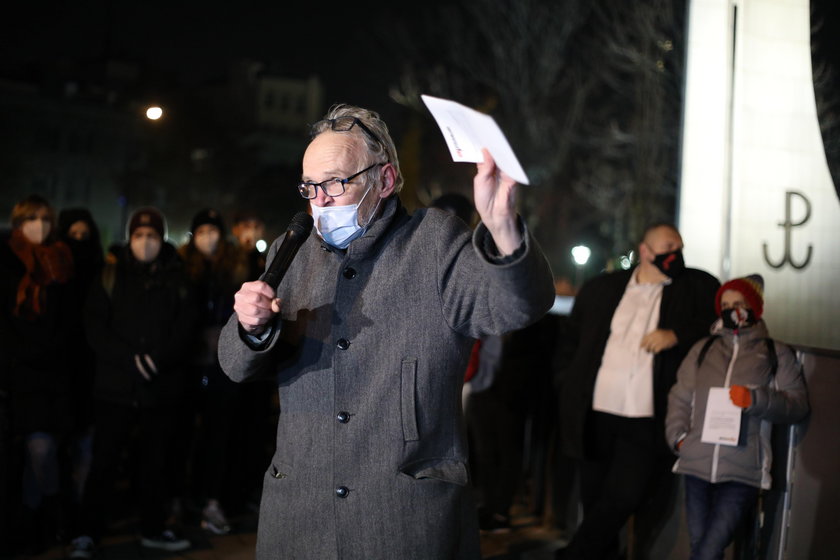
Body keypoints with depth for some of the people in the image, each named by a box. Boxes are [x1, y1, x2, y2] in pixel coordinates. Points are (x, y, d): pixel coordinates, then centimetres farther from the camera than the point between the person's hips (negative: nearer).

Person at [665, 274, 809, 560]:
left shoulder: (776, 354, 10)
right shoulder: (703, 349, 17)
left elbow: (798, 404, 2)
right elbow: (680, 397, 14)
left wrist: (756, 399, -13)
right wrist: (679, 436, -1)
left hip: (742, 473, -3)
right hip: (697, 467, 3)